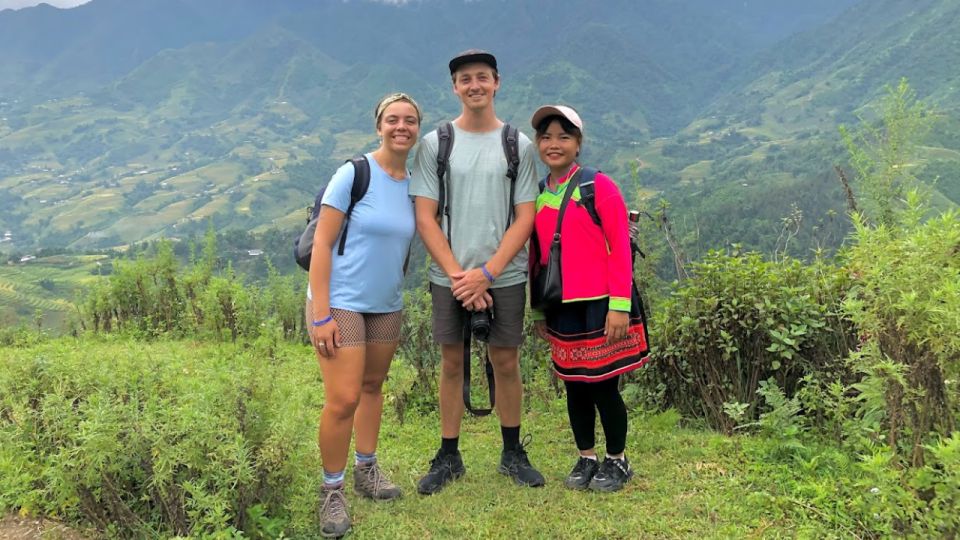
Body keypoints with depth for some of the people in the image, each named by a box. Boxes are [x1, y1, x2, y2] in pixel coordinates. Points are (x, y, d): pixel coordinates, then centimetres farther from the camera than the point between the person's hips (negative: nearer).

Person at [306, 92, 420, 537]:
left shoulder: (414, 184, 5)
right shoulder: (354, 174, -12)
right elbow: (321, 244, -13)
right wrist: (321, 314, -17)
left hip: (386, 306, 6)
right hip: (341, 302, -5)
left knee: (372, 386, 16)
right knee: (344, 399, -8)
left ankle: (366, 470, 34)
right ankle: (332, 491, 12)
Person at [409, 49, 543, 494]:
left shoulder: (519, 145, 3)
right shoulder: (435, 143, 3)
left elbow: (525, 219, -1)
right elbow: (425, 218, -2)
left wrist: (486, 273, -11)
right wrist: (459, 275, -10)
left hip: (505, 276, 0)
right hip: (449, 277, 0)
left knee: (506, 362, 7)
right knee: (452, 362, 7)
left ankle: (512, 453, 24)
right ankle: (449, 457, 21)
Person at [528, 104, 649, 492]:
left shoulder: (598, 187, -7)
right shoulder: (536, 196, 8)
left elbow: (620, 249, -10)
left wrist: (620, 305, -15)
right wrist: (538, 310, 14)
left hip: (601, 305, -4)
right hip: (562, 309, 5)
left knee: (603, 386, 3)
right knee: (574, 386, 12)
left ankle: (617, 462, 23)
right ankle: (586, 459, 29)